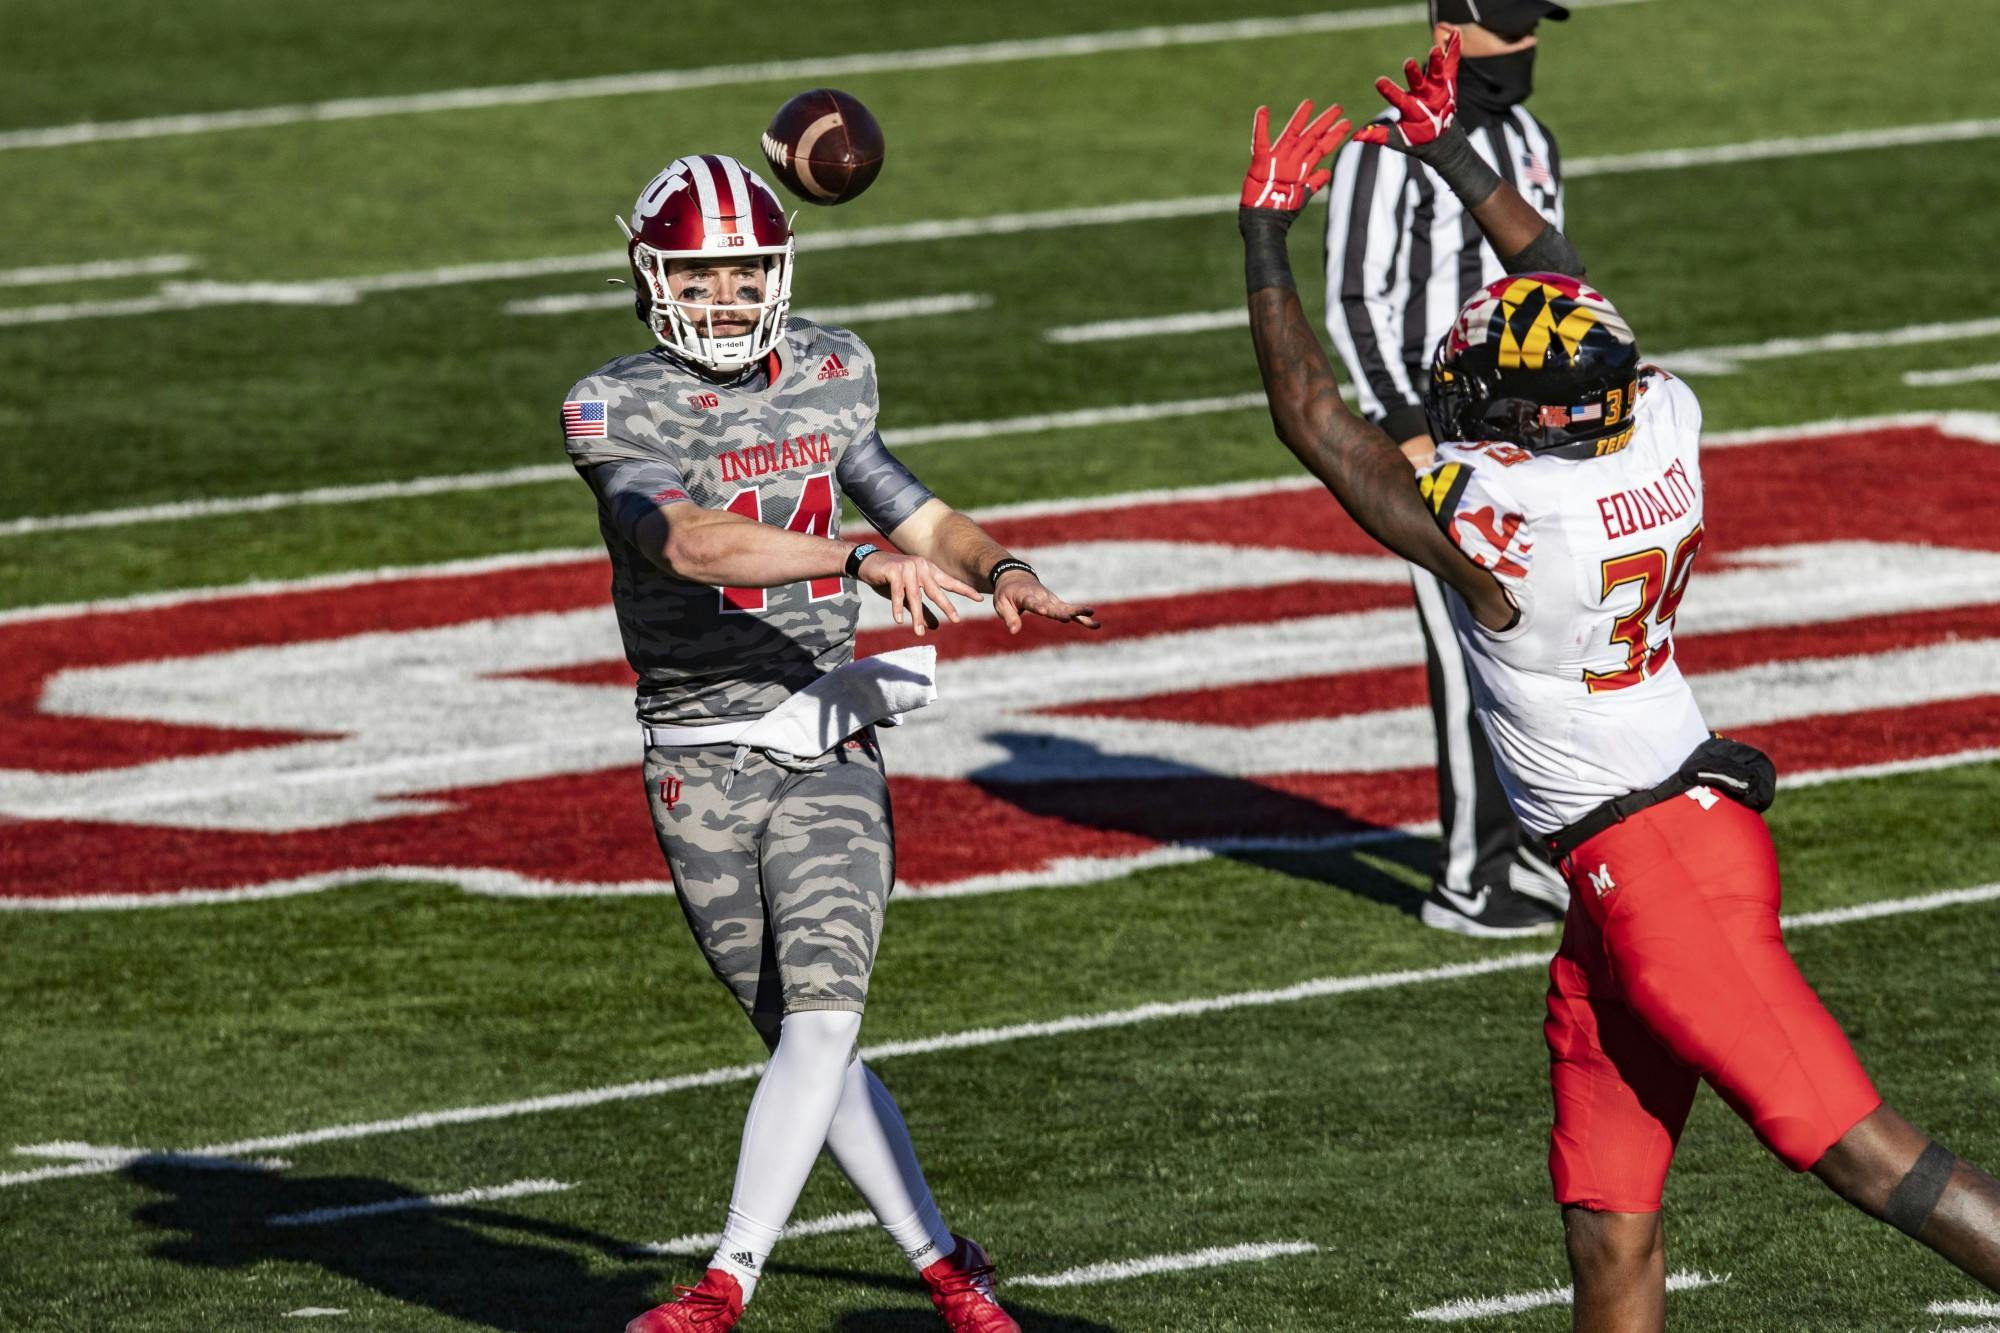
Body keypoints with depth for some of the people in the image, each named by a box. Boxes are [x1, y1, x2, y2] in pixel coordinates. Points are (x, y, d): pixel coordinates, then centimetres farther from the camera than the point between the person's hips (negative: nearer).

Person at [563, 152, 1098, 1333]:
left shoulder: (829, 374, 8)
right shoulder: (617, 410, -8)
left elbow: (912, 511, 21)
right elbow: (688, 542, -26)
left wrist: (1000, 568, -1)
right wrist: (865, 557, -36)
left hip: (828, 751, 2)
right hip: (702, 766, -2)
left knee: (821, 1013, -15)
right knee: (802, 1035, 4)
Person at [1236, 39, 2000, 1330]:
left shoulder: (1491, 517, -18)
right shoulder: (1664, 434, 2)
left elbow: (1311, 413, -7)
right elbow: (1567, 289, 21)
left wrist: (1265, 233, 2)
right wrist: (1448, 151, 32)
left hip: (1656, 867, -9)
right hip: (1623, 883, 9)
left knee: (1857, 1148, -11)